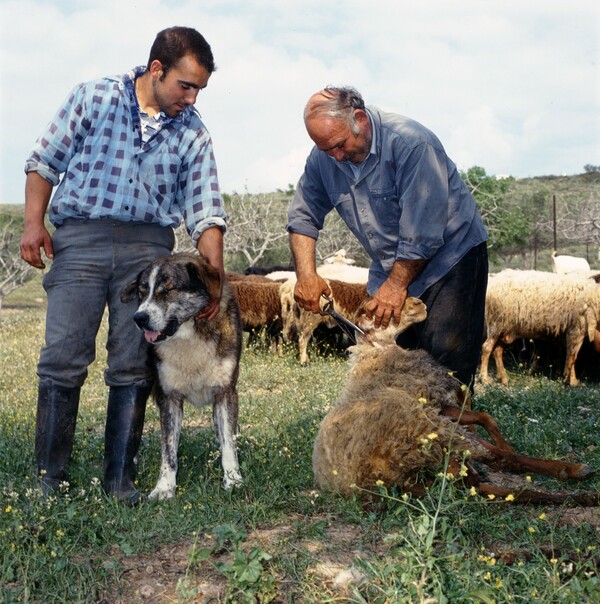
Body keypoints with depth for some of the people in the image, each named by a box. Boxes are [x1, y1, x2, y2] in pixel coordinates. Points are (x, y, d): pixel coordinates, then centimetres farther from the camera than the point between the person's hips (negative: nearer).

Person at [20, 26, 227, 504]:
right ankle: (50, 478, 4)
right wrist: (34, 222, -2)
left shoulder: (193, 134, 7)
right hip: (80, 237, -2)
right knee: (64, 358, -6)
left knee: (134, 367, 0)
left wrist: (214, 273, -6)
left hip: (148, 246, 2)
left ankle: (121, 479, 10)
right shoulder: (93, 99, 3)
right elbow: (44, 161, 8)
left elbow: (205, 211, 4)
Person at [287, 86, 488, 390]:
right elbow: (303, 217, 5)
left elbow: (422, 232, -25)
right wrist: (306, 274, -9)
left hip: (450, 254, -6)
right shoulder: (323, 158, -5)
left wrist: (396, 286, -20)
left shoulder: (410, 143, -24)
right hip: (391, 268, 6)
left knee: (444, 355, -15)